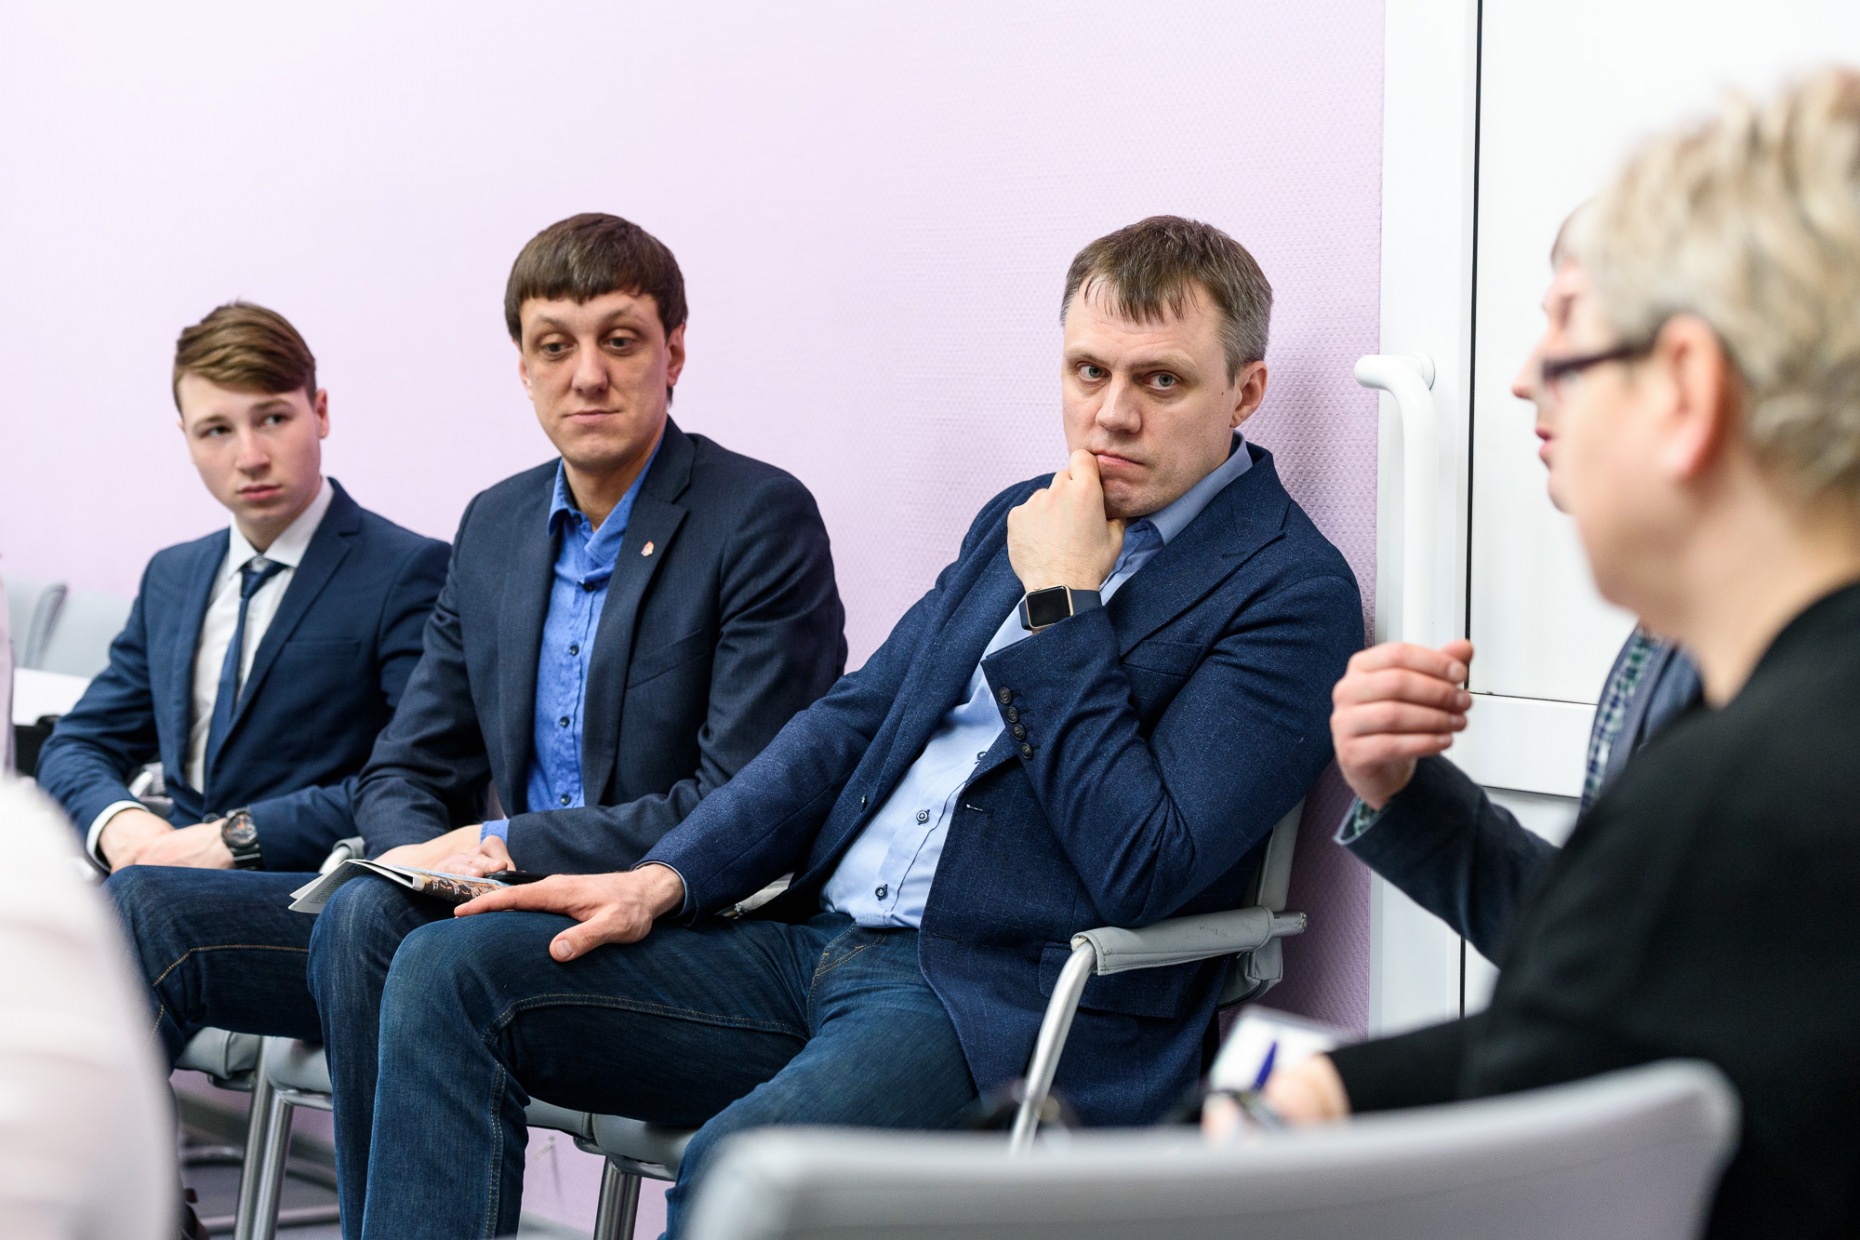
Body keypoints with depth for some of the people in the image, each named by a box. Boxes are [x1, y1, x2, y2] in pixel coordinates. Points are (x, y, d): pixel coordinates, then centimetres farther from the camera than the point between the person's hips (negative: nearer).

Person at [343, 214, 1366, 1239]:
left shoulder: (1291, 591, -6)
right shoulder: (1022, 520, 18)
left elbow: (1142, 872, -16)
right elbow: (856, 719, 18)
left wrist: (1060, 605, -11)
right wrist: (666, 879, 5)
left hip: (1003, 1004, -7)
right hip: (817, 943, 8)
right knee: (448, 971, -7)